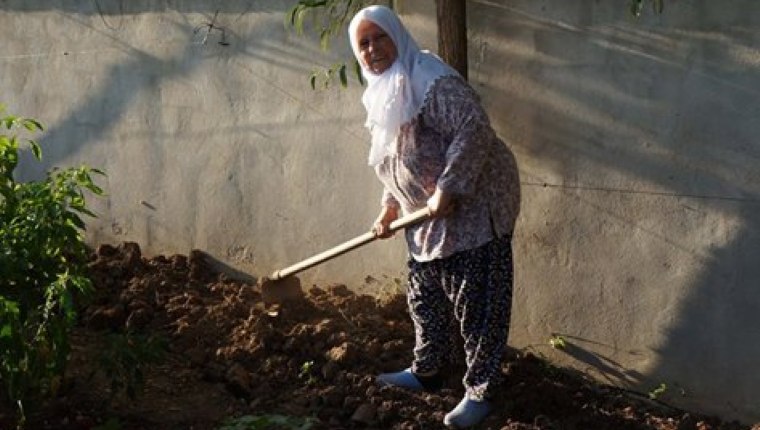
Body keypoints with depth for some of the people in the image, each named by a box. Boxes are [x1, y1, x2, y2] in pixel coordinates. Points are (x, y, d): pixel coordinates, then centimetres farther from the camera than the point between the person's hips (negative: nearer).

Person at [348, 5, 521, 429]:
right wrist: (390, 208, 14)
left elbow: (474, 130, -29)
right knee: (426, 298, 20)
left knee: (476, 305, -2)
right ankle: (427, 372, 37)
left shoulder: (429, 79, -18)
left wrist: (447, 190, -30)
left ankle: (480, 392, 8)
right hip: (430, 219, 10)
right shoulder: (384, 94, 13)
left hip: (473, 208, -10)